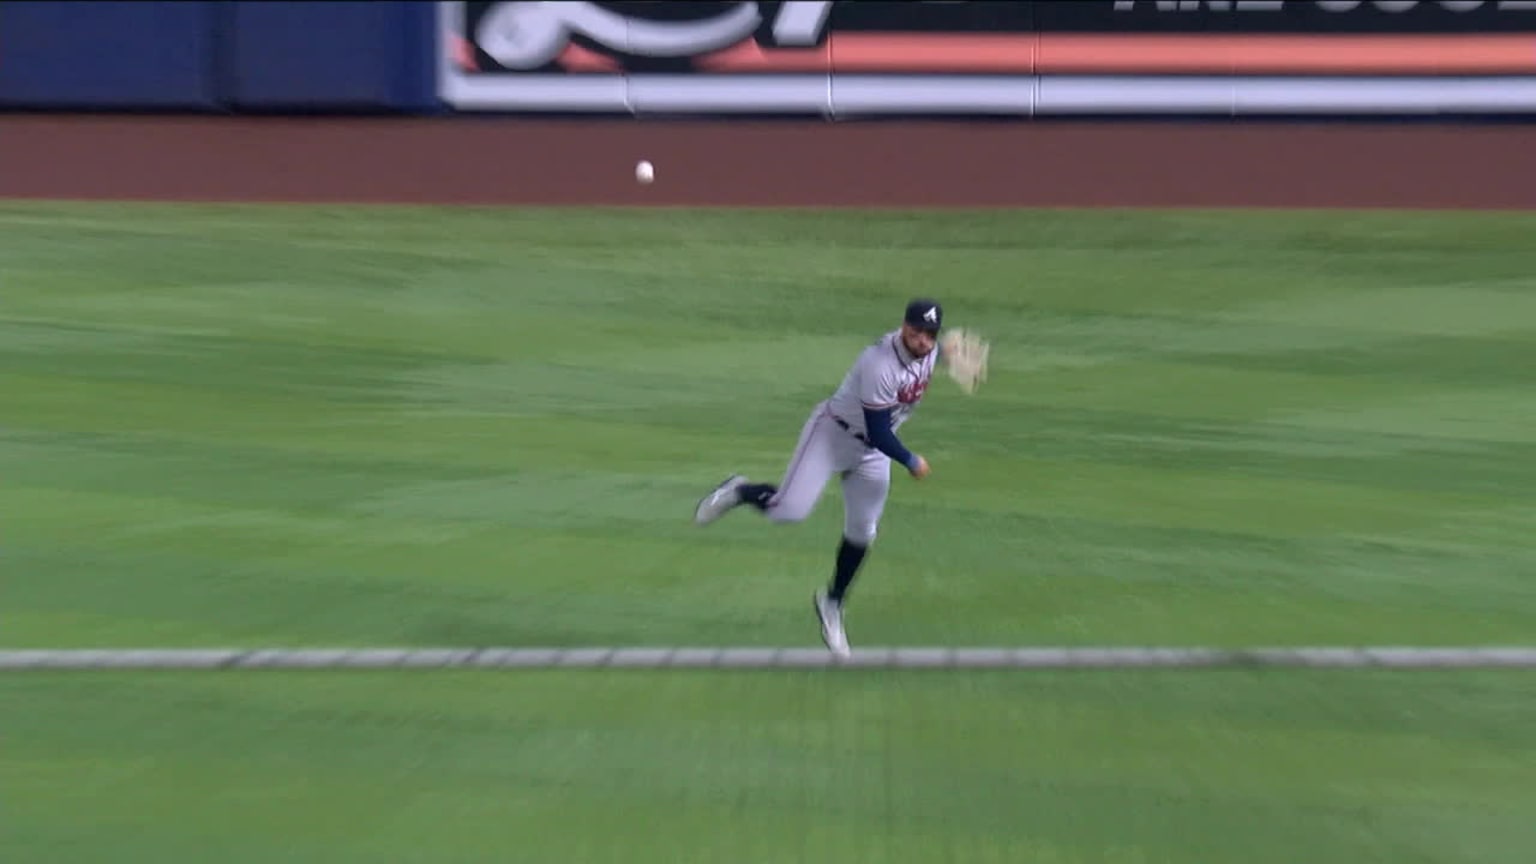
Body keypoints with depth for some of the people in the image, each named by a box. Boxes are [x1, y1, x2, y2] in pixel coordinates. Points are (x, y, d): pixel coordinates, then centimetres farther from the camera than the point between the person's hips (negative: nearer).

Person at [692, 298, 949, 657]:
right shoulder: (880, 363, -33)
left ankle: (832, 603, 28)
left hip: (873, 452, 7)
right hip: (833, 434, -7)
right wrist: (910, 461, -21)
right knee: (790, 509, -21)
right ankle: (738, 492, 10)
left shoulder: (932, 352, -9)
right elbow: (878, 432, -28)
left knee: (861, 533, 9)